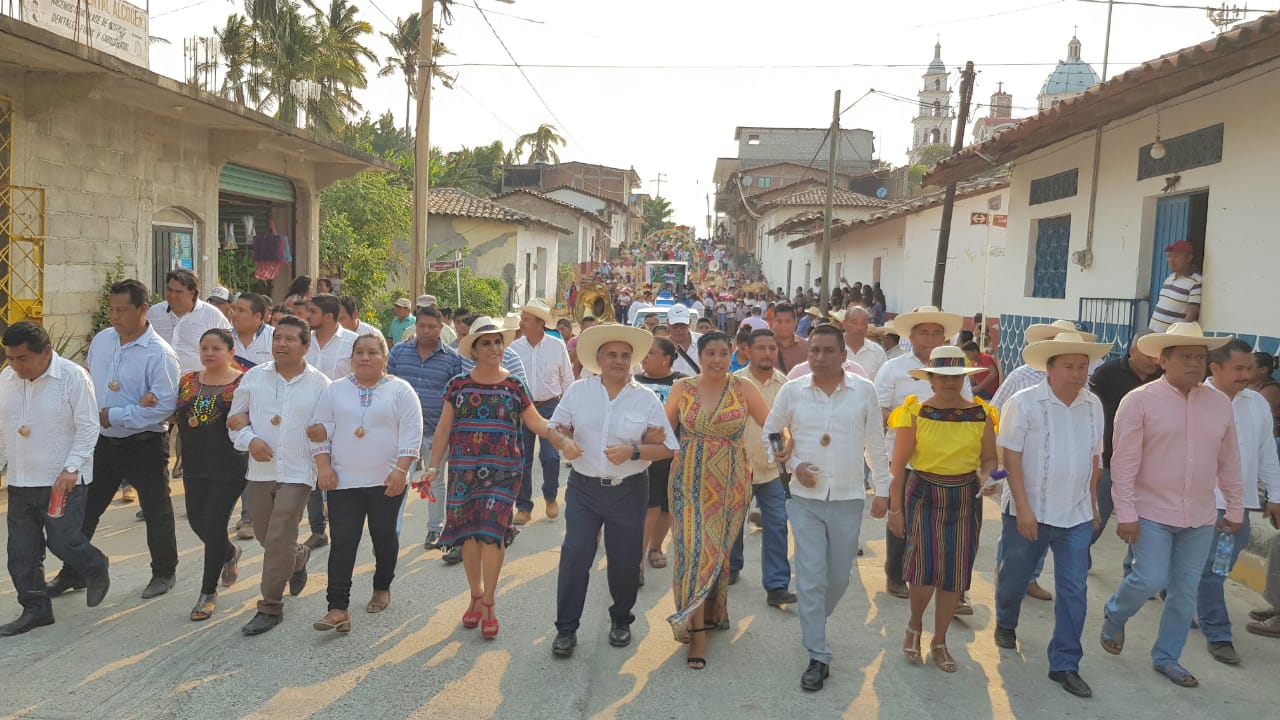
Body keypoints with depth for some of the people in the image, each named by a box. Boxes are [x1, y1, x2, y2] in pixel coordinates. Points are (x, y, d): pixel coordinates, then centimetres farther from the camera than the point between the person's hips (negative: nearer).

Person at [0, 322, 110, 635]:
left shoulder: (73, 376, -14)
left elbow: (88, 427, -13)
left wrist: (70, 469, -19)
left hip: (63, 480, -6)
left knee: (62, 541, -6)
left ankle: (96, 570, 25)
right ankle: (35, 609, 21)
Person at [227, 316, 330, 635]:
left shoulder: (320, 384, -3)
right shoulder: (253, 377, 3)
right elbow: (235, 419, 8)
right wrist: (250, 440, -9)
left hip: (297, 473, -4)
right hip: (260, 471, 4)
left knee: (278, 540, -8)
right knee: (266, 537, 16)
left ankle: (271, 607, 5)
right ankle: (300, 557, 49)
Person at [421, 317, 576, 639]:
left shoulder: (514, 386, 3)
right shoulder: (458, 385, 4)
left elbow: (536, 422, 5)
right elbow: (443, 428, 8)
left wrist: (562, 440, -11)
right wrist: (434, 465, 2)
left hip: (502, 471, -1)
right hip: (464, 471, 1)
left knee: (492, 531, -8)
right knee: (468, 532, 4)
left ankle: (488, 603, 6)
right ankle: (476, 596, 23)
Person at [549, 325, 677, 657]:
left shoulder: (646, 399, -3)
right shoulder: (578, 391, 1)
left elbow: (667, 448, -3)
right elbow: (557, 428, 11)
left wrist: (633, 451, -19)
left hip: (629, 491, 0)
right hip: (584, 488, 0)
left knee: (625, 560, 9)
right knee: (574, 556, -4)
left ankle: (621, 621, 33)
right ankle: (566, 629, 10)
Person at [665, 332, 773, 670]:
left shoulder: (743, 389, -2)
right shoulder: (682, 388, 1)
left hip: (730, 483, 0)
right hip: (689, 481, 0)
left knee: (719, 548, 10)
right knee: (694, 549, -5)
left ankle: (711, 612, 32)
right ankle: (698, 631, 2)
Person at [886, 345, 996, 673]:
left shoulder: (980, 413, 1)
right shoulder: (916, 413, -5)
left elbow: (988, 458, 7)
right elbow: (899, 464, -5)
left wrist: (987, 478, -16)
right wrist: (895, 508, -6)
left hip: (965, 499, 3)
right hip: (924, 496, -3)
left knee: (955, 574, 6)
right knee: (926, 568, -14)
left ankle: (939, 642, 26)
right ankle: (914, 626, 17)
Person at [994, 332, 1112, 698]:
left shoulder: (1093, 405, 2)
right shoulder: (1024, 404, -13)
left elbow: (1094, 458, 12)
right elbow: (1011, 458, -13)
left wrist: (1092, 505, 14)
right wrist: (1023, 509, -17)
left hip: (1077, 516, 3)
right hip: (1028, 512, -3)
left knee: (1074, 591, 1)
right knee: (1015, 577, 15)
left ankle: (1065, 664, 12)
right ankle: (1005, 624, 45)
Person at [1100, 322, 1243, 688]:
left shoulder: (1220, 404, 4)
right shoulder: (1139, 401, -10)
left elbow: (1229, 462, 11)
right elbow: (1124, 462, -12)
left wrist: (1235, 508, 13)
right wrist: (1125, 513, -15)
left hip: (1200, 518, 5)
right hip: (1152, 513, -4)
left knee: (1185, 591, 10)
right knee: (1150, 580, -9)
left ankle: (1167, 657, 26)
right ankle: (1114, 616, 22)